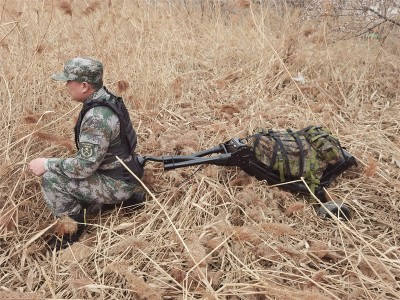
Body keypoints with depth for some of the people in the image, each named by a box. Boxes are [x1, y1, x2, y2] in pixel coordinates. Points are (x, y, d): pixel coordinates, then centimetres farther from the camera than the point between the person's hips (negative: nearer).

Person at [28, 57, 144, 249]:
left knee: (51, 179, -17)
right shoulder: (107, 99, 1)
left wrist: (47, 164, -17)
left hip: (116, 183, -10)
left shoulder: (97, 117, -29)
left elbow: (85, 165, -28)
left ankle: (72, 230, 4)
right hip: (123, 172, 10)